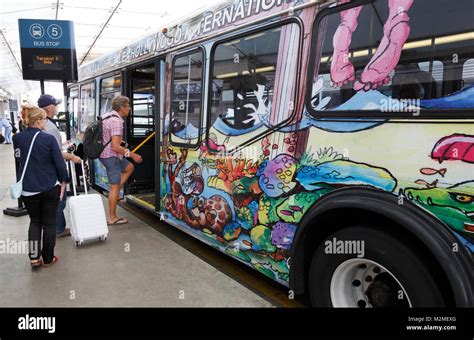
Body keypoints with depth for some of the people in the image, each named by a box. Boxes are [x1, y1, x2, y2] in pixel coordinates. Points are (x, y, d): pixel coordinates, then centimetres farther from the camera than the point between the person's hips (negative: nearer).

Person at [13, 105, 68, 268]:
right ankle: (47, 259, 20)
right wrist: (63, 181, 1)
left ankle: (34, 256, 14)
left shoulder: (17, 138, -3)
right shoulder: (49, 138, -16)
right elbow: (59, 163, -13)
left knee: (35, 221, 20)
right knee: (49, 223, 10)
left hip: (28, 188, 3)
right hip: (50, 188, -3)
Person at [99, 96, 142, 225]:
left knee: (129, 167, 24)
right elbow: (115, 147, -27)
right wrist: (132, 154, -19)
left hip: (105, 153, 10)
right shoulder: (117, 121, -22)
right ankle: (112, 218, 8)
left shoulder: (107, 116, 8)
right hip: (111, 156, -10)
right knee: (115, 186, -1)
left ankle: (115, 193, 20)